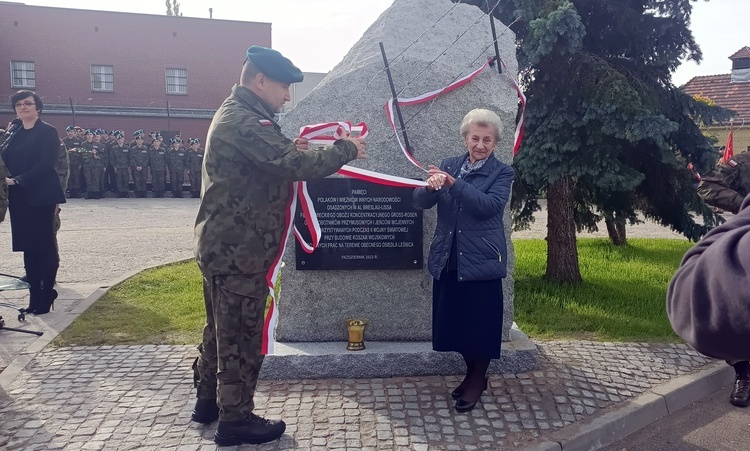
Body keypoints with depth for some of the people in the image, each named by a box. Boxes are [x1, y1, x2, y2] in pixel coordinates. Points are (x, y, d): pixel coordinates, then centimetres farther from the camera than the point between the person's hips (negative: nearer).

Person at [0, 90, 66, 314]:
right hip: (18, 198, 7)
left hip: (40, 196, -7)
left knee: (44, 245, -1)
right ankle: (35, 297, 15)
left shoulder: (47, 132, -6)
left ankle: (46, 297, 6)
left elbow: (46, 164, -15)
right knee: (28, 247, 8)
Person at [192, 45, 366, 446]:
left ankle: (208, 400, 36)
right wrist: (346, 149, -14)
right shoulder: (245, 122, -21)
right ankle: (235, 420, 16)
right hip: (239, 250, -11)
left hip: (222, 245, 11)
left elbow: (267, 162, 19)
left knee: (221, 328, 21)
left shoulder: (233, 114, 14)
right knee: (241, 336, 2)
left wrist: (290, 151, 1)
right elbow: (299, 167, -28)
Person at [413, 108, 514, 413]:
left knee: (480, 321, 5)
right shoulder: (449, 165, 8)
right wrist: (430, 186, -24)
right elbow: (421, 202, -1)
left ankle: (477, 379, 26)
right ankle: (472, 373, 33)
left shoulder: (502, 173, -1)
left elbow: (489, 205, -20)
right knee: (453, 320, 11)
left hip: (481, 260, -4)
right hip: (447, 259, 4)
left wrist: (454, 184, -29)